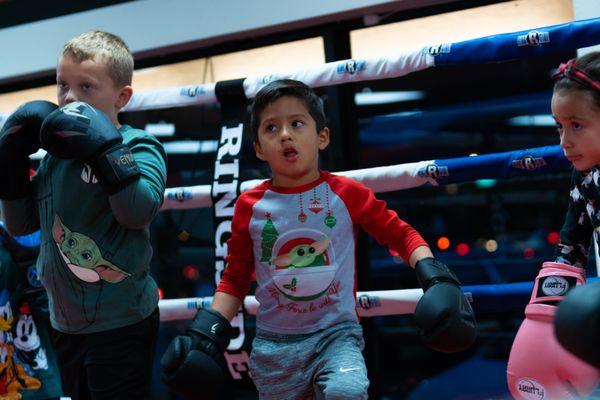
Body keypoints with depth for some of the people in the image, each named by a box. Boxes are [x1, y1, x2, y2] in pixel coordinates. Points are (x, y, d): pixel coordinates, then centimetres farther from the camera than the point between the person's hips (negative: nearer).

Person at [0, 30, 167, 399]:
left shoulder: (138, 146, -9)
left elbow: (139, 212, -25)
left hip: (120, 324, -7)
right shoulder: (54, 156, 8)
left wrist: (107, 149, -30)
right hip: (66, 322, 7)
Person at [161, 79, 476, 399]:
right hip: (274, 345, 3)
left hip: (336, 334, -2)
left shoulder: (347, 195, -3)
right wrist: (207, 331, 0)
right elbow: (235, 279, 10)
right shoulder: (249, 206, 1)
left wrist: (434, 277, -9)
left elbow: (400, 234, 6)